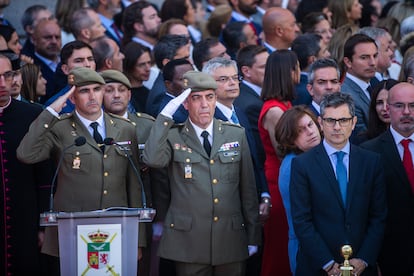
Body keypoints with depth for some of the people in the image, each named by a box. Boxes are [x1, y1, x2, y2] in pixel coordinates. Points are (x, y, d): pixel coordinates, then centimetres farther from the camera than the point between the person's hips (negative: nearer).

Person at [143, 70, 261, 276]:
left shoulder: (236, 135, 9)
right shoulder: (173, 137, 2)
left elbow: (248, 188, 11)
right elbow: (152, 159, -20)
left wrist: (253, 236, 10)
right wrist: (166, 114, -18)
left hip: (231, 241, 2)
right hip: (188, 241, -2)